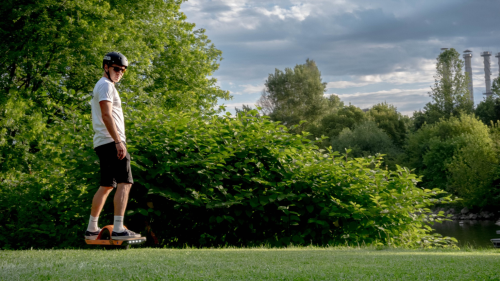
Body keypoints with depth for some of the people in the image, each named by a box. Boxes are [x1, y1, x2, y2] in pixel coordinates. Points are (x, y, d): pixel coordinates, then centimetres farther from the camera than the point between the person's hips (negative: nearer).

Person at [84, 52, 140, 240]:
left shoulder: (100, 86, 26)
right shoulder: (106, 85, -7)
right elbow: (106, 116, -18)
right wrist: (118, 142, -24)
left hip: (103, 143, 11)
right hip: (111, 141, -11)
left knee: (106, 186, 14)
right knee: (125, 183, -15)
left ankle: (91, 229, 17)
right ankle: (118, 229, -22)